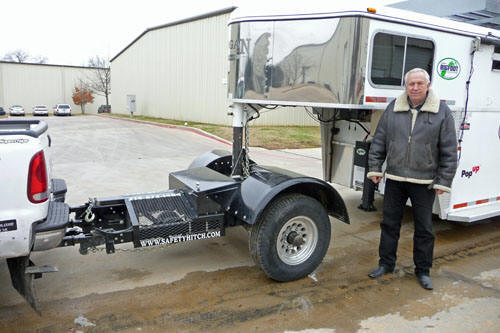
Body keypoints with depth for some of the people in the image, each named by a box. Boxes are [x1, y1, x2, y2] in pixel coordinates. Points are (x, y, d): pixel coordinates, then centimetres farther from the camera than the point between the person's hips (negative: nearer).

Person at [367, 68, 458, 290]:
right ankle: (386, 263, 27)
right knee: (390, 223, 11)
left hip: (424, 181, -2)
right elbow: (379, 141, 8)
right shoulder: (393, 109, 5)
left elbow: (449, 152, -1)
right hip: (395, 178, 2)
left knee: (424, 228, 9)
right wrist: (375, 168, 4)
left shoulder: (442, 112, -2)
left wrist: (443, 181, -5)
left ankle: (423, 270, 26)